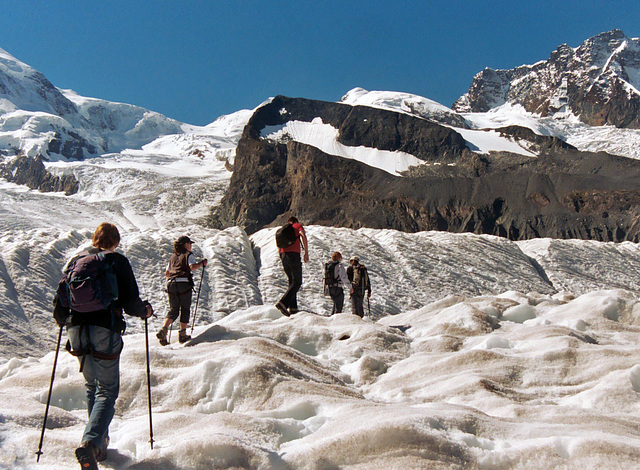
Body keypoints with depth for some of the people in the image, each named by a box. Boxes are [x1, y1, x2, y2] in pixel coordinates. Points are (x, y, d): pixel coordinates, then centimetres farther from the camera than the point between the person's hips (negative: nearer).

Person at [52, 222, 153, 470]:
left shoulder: (75, 261, 9)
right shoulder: (118, 262, -2)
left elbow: (60, 300, 9)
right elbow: (130, 303, -7)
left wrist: (61, 319, 30)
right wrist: (146, 310, 14)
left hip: (76, 332, 5)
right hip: (104, 333, -5)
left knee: (92, 387, 22)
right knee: (107, 391, 2)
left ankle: (100, 441, 28)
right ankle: (91, 443, -18)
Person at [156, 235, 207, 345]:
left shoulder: (173, 257, 21)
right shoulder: (188, 255, 3)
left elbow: (166, 273, 22)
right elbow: (192, 267, -17)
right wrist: (202, 263, -1)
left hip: (171, 284, 5)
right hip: (184, 284, -5)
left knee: (173, 310, 8)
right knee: (185, 309, 7)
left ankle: (163, 329, -14)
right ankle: (182, 335, 10)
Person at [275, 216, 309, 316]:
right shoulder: (298, 226, 14)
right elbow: (303, 236, -8)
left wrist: (283, 263, 26)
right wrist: (306, 252, -11)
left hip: (283, 255, 6)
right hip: (293, 254, -6)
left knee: (291, 281, 15)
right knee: (297, 282, -5)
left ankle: (293, 308, 6)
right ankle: (283, 303, -22)